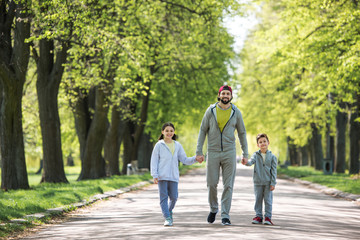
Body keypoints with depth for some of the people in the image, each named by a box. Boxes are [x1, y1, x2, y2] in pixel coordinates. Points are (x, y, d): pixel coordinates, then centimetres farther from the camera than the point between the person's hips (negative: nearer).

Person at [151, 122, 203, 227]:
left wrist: (195, 159, -1)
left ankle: (169, 211, 30)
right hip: (162, 176, -3)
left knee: (173, 197, 1)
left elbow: (185, 160, 15)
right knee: (164, 197, -5)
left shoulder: (177, 145, 14)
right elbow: (154, 161, 1)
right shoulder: (159, 145, 3)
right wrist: (155, 175, -8)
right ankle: (167, 218, -2)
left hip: (173, 176, 3)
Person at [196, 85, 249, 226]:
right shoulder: (211, 111, 2)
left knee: (228, 185, -3)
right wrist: (199, 151, -3)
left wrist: (245, 153, 7)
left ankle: (225, 215, 1)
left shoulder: (236, 112, 4)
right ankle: (213, 209, 24)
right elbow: (203, 131, 4)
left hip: (229, 153, 0)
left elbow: (242, 133, 10)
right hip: (213, 152, 0)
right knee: (211, 184, 0)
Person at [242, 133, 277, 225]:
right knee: (258, 200, 6)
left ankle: (268, 217, 5)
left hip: (268, 183, -1)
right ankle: (258, 216, 15)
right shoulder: (256, 155, 2)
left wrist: (273, 183, -6)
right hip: (257, 182, 1)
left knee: (268, 200, -1)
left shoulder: (272, 156, 0)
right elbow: (251, 161, -17)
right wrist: (246, 162, -42)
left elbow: (273, 171, -1)